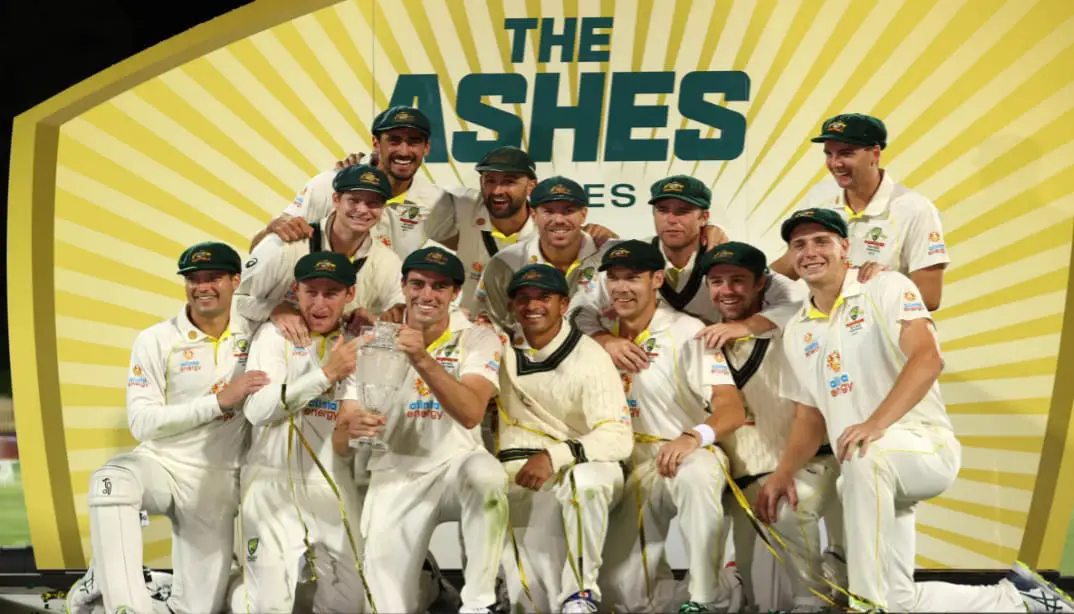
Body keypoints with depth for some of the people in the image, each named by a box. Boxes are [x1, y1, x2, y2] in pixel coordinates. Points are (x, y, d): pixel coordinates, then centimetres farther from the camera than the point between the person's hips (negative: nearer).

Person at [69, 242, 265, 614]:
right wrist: (219, 400, -21)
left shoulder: (253, 332, -1)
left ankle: (108, 579, 24)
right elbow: (142, 422, -13)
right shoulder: (157, 340, -7)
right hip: (161, 463, -2)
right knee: (111, 482, -38)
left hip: (218, 481, 2)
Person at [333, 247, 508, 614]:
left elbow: (470, 414, -24)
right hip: (395, 478, 1)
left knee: (487, 474, -35)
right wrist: (351, 430, -29)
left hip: (457, 467, -1)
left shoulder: (479, 340, -5)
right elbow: (341, 446, -4)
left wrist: (424, 361, -36)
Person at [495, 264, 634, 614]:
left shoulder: (590, 357, -8)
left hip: (585, 467, -3)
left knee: (585, 480, -37)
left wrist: (555, 456, -31)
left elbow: (619, 437, -17)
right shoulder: (505, 350, 9)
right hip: (520, 476, 4)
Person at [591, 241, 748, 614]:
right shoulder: (601, 332, 5)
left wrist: (693, 437, -40)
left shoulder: (687, 332, -10)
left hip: (689, 455, -4)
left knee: (696, 475, -40)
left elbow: (733, 409, -20)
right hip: (632, 464, 4)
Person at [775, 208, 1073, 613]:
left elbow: (928, 358, -19)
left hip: (926, 447, -6)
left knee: (866, 457, -40)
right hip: (869, 481, 7)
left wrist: (876, 424, -32)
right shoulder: (796, 332, 13)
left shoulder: (886, 288, -4)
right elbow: (810, 417, 17)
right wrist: (785, 473, -1)